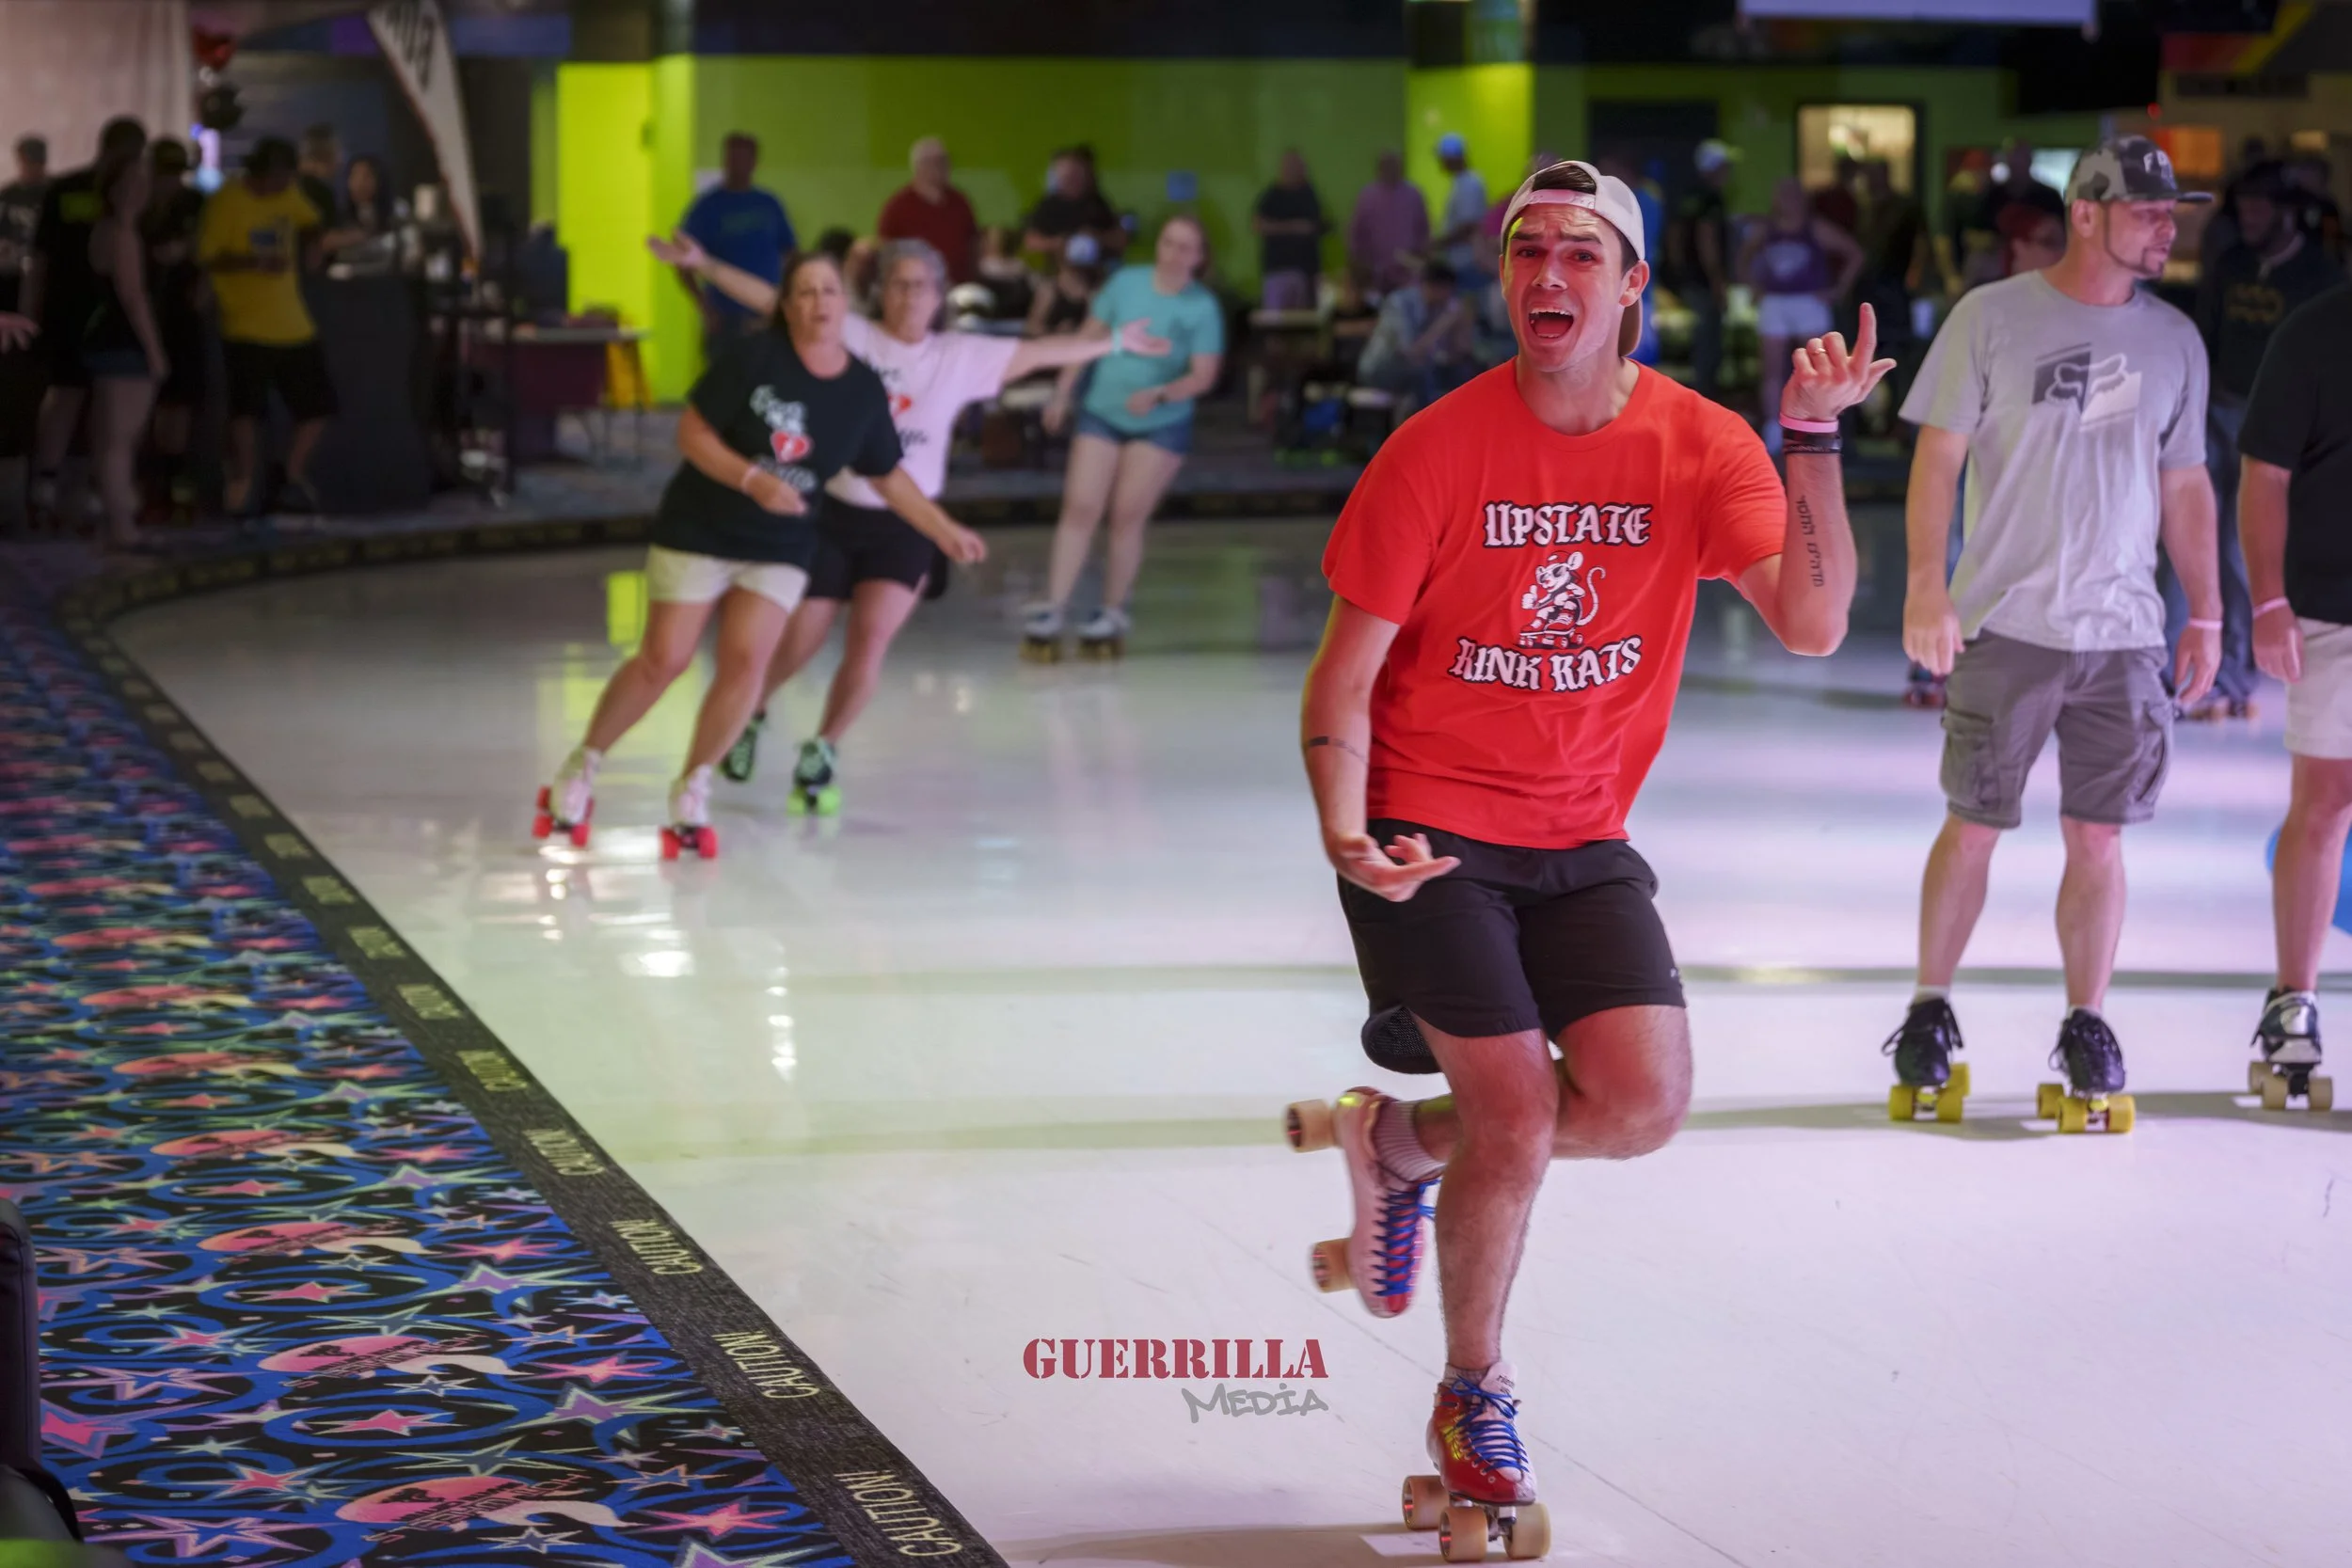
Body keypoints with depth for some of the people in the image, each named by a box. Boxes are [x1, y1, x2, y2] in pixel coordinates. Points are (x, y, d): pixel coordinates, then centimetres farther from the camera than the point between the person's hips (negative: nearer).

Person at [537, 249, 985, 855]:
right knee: (663, 660, -5)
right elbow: (692, 433, -14)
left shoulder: (864, 389, -3)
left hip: (780, 549, 3)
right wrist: (754, 480, -26)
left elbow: (889, 476, 10)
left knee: (746, 663, -12)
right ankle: (580, 769, 16)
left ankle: (691, 791, 7)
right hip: (698, 531, -3)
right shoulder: (753, 356, -16)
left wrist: (945, 531, 7)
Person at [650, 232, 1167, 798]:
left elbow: (1039, 353, 7)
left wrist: (1115, 341, 8)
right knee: (795, 645, 4)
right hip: (832, 514, -1)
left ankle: (822, 751, 7)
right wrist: (705, 265, -15)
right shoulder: (848, 336, -3)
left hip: (905, 525, 1)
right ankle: (749, 715, 35)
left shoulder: (962, 357, 3)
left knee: (870, 640, -13)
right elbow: (772, 300, -7)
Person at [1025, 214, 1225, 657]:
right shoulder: (1126, 283, -2)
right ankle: (1051, 611, -8)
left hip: (1160, 425, -2)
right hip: (1101, 413, 2)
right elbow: (1090, 338, 7)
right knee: (1080, 508, -6)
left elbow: (1203, 376, -13)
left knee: (1127, 518, -3)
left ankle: (1113, 614, 11)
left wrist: (1158, 395, -29)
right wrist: (1061, 394, 7)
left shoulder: (1203, 308, -9)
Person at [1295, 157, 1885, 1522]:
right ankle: (1475, 1400, 14)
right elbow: (1345, 673, -7)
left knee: (1645, 1102, -13)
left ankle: (1405, 1143, 18)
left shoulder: (1703, 444, -6)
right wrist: (1346, 834, -23)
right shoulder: (1440, 450, -12)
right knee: (1519, 1115, -12)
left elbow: (1812, 625, -19)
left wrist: (1817, 437, -27)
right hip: (1433, 834, -3)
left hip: (1583, 841, 3)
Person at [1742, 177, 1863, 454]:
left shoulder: (1817, 230, -2)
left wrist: (1839, 289, -5)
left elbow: (1855, 254, 0)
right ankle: (1772, 434, 6)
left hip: (1809, 305, -3)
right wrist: (1755, 287, 8)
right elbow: (1745, 262, 23)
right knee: (1772, 370, 1)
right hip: (1773, 305, 3)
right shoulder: (1764, 231, 8)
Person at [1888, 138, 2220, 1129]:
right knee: (1974, 826, 3)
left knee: (2098, 835, 3)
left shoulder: (2173, 341, 9)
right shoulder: (1993, 317, -3)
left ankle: (2086, 1027, 13)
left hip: (2123, 634, 3)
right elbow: (1938, 456, -4)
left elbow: (2184, 484, 15)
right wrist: (1925, 590, -13)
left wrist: (2205, 615, 12)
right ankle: (1930, 1015, 17)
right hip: (2004, 624, -3)